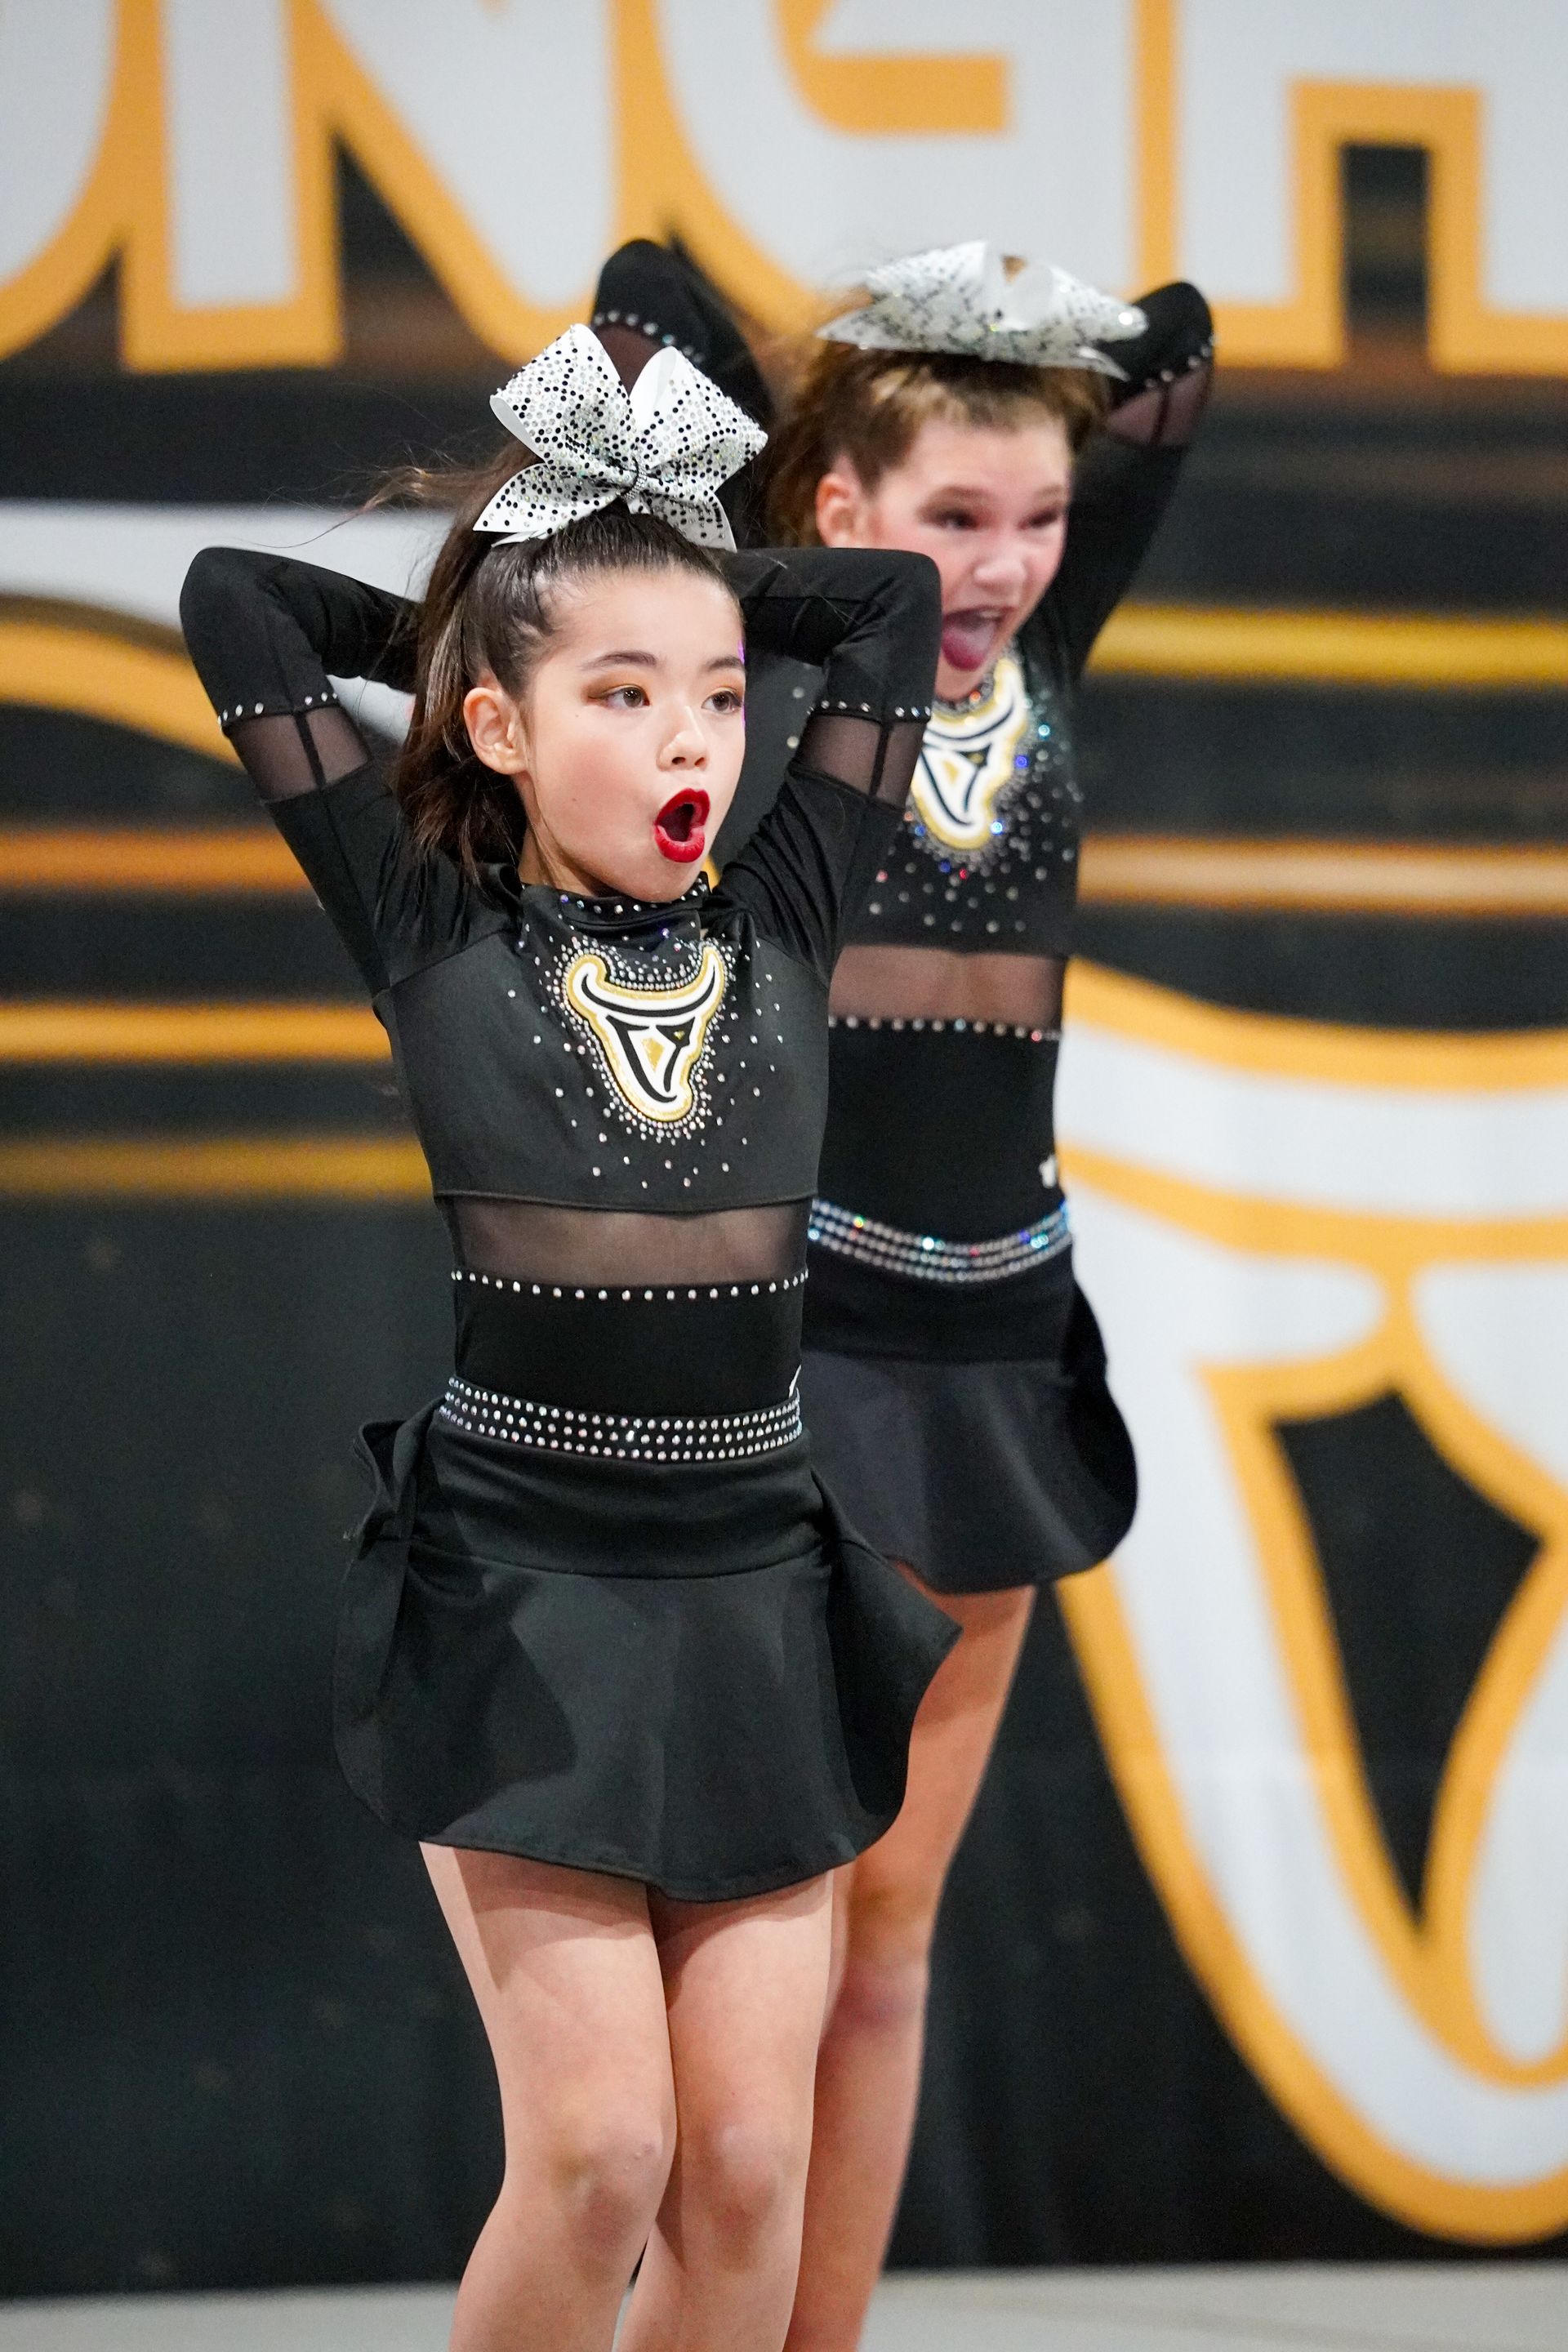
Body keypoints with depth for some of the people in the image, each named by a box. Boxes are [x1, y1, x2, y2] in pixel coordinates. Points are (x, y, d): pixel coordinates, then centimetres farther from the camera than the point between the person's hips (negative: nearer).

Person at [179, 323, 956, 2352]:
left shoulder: (781, 928, 7)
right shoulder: (433, 934, 0)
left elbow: (894, 603, 12)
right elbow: (233, 603, -3)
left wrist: (668, 595, 13)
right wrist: (462, 632, 9)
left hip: (753, 1591, 3)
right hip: (514, 1590, -3)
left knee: (748, 2162, 0)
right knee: (599, 2148, -10)